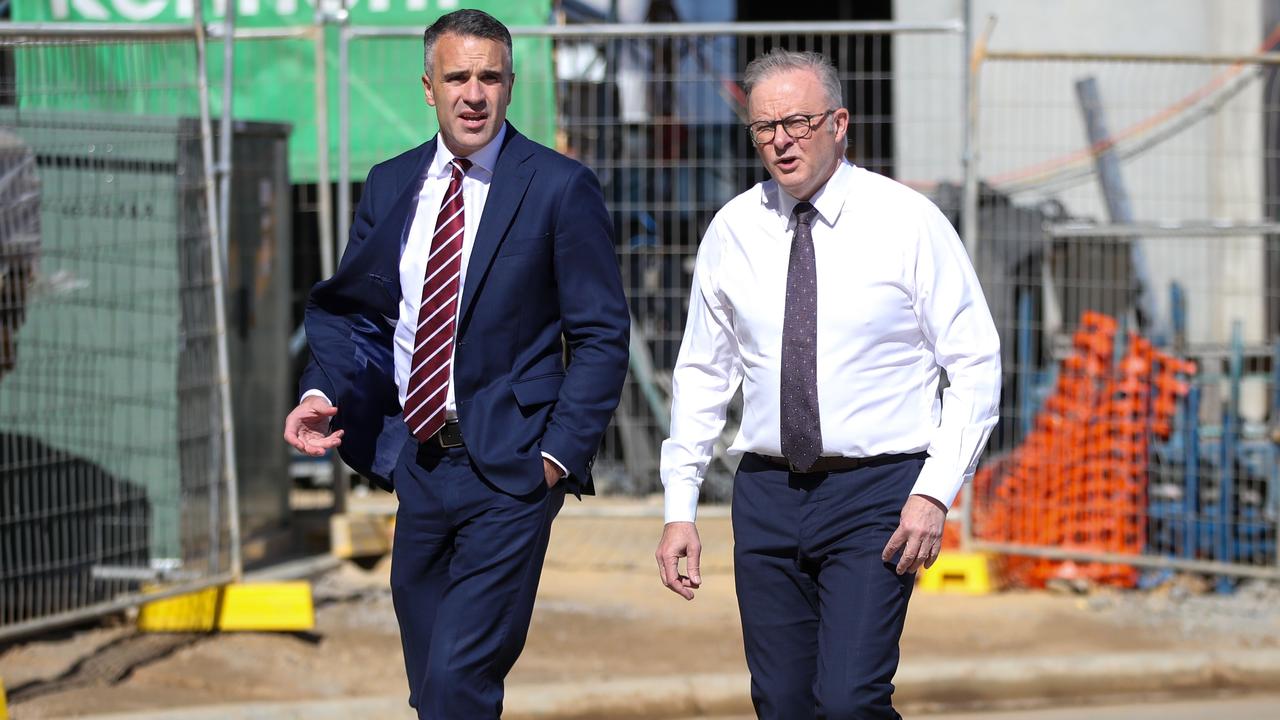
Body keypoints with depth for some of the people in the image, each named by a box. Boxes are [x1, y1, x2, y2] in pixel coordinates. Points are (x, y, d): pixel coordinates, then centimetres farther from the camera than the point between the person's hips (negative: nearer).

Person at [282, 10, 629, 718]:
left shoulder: (560, 187, -6)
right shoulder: (390, 184, 9)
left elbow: (602, 335, -5)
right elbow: (347, 309, 15)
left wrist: (561, 452, -12)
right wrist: (322, 391, -5)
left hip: (509, 473, -6)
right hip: (419, 466, 6)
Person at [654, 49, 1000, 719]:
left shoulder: (907, 222, -4)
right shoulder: (732, 230, 5)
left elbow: (976, 364, -3)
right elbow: (701, 373, 12)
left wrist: (935, 493, -12)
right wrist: (679, 507, 6)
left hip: (875, 491, -4)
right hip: (767, 492, 4)